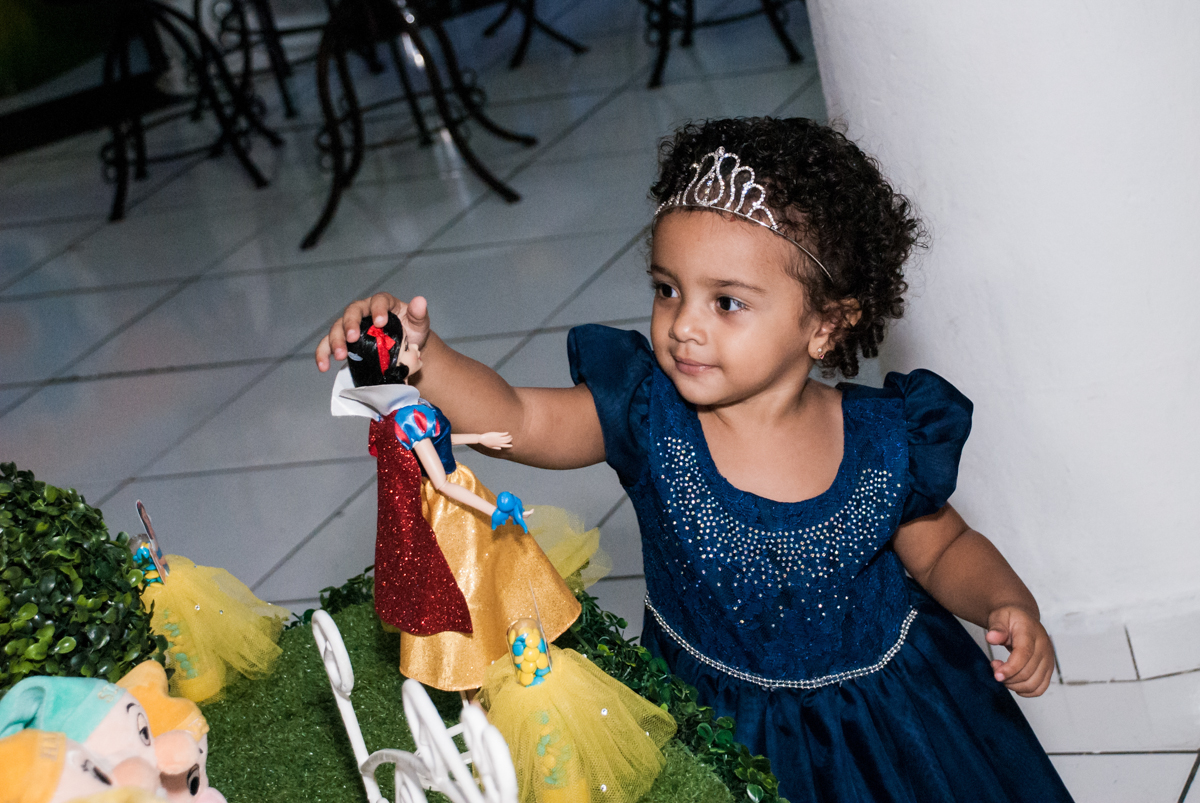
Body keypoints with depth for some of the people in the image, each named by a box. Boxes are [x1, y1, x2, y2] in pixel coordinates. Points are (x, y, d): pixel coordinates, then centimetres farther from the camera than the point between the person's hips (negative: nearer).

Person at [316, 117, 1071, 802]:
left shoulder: (884, 443, -14)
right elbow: (516, 419, -25)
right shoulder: (648, 413, -15)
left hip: (894, 712, 1)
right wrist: (420, 355, -41)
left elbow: (943, 548, 3)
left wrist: (1008, 603, -15)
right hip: (717, 720, 0)